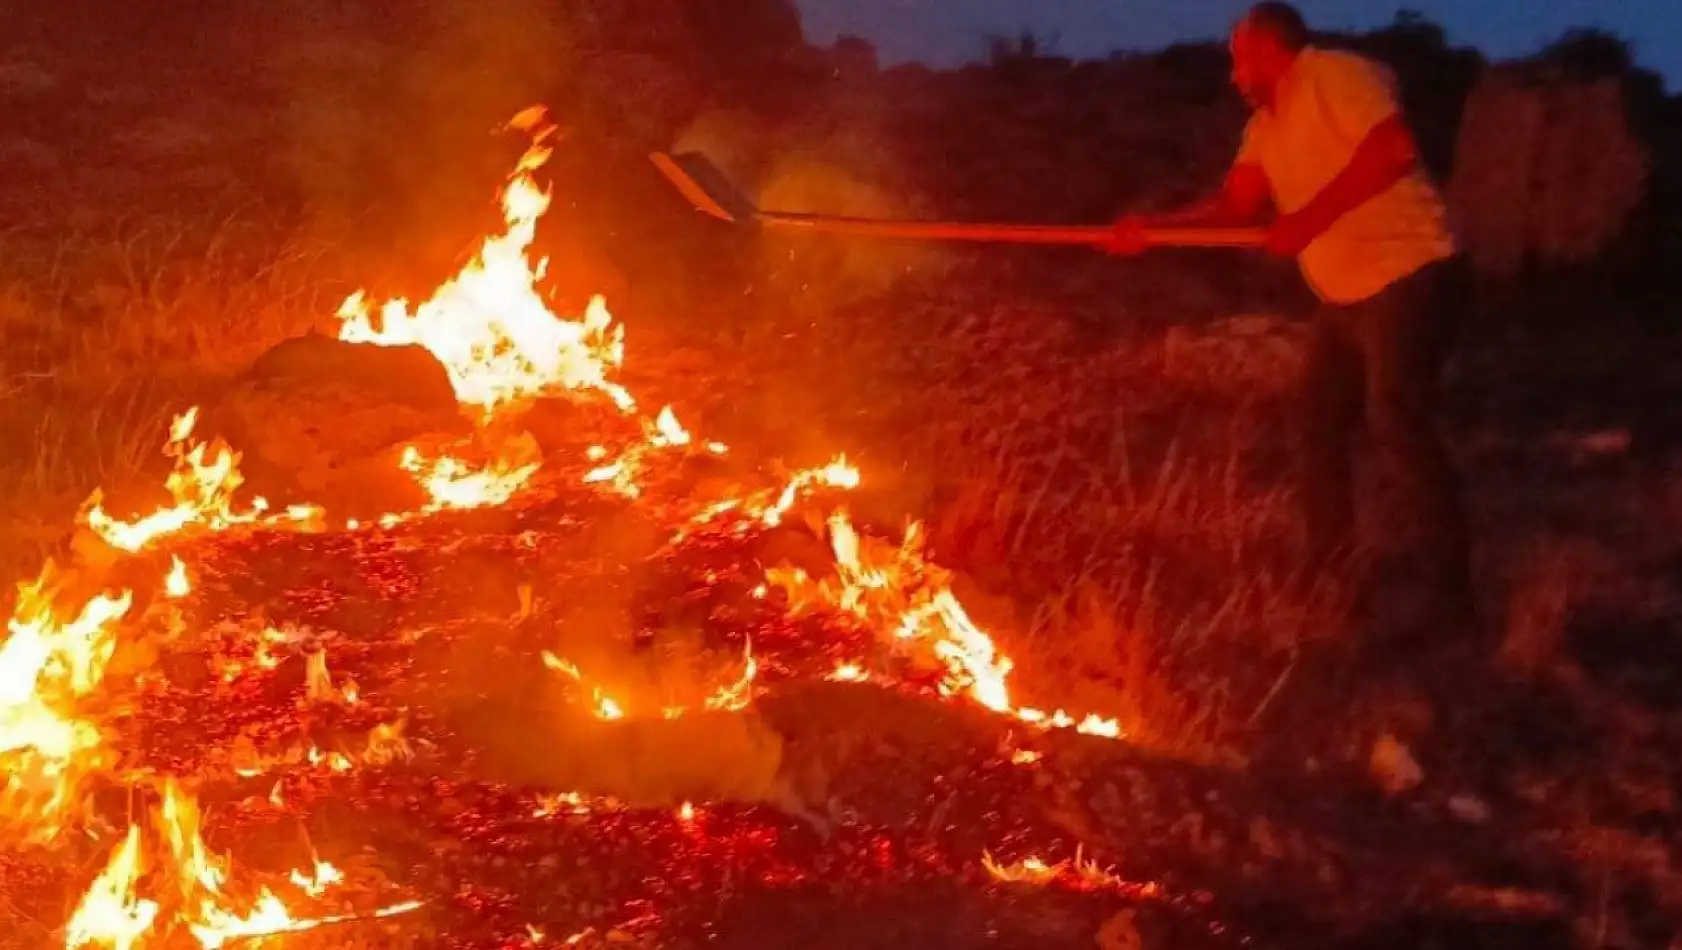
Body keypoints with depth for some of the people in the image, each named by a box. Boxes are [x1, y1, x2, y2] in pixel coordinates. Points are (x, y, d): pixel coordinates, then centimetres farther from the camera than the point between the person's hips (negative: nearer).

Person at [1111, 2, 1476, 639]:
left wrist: (1309, 218, -24)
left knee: (1397, 421, -18)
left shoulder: (1334, 76, -13)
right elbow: (1233, 207, 16)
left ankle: (1449, 592, -14)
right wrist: (1153, 228, 3)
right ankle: (1327, 561, 35)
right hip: (1346, 294, 10)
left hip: (1409, 275, -10)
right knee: (1321, 418, 16)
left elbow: (1393, 150, -26)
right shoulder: (1266, 125, 16)